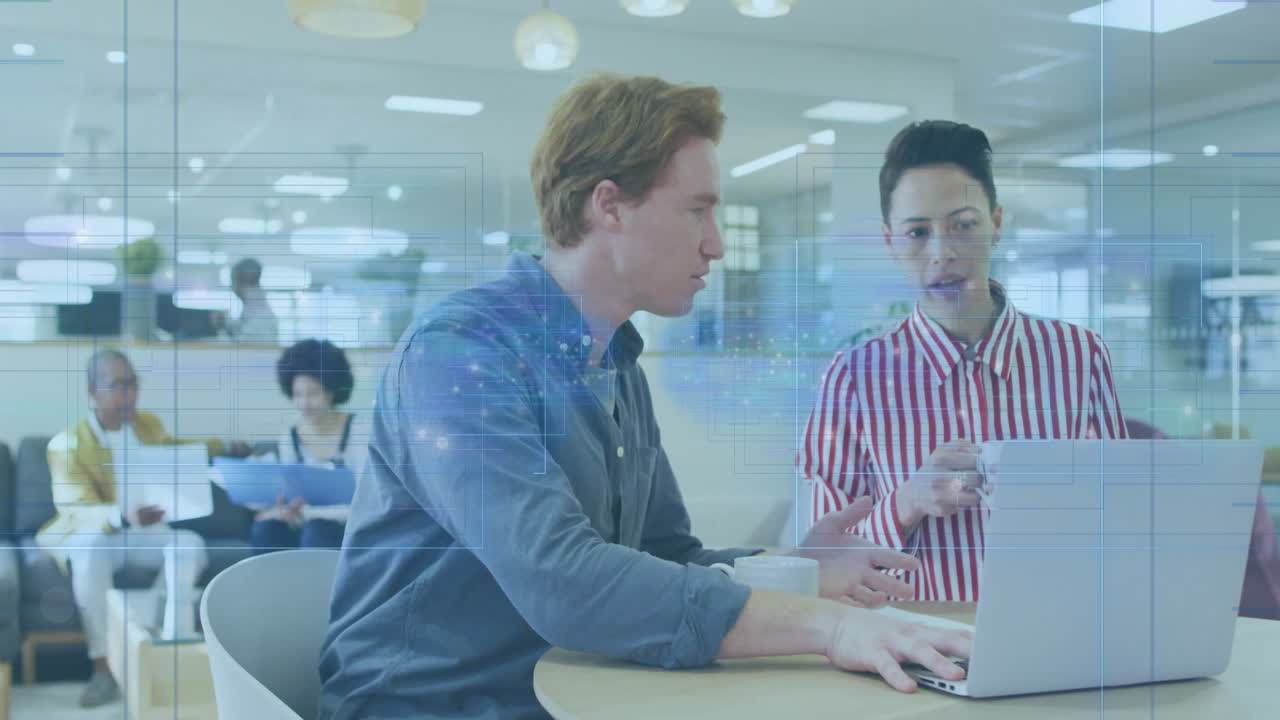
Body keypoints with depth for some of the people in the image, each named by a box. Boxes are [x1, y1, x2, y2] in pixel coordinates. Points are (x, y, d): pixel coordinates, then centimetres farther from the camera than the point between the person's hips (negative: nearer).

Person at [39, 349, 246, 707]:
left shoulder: (149, 424, 8)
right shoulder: (67, 445, -11)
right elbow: (77, 510, -23)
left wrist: (224, 450, 20)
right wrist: (124, 517, -43)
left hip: (146, 532, 4)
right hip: (92, 532, -4)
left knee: (189, 542, -28)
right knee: (89, 550, -39)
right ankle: (102, 667, -33)